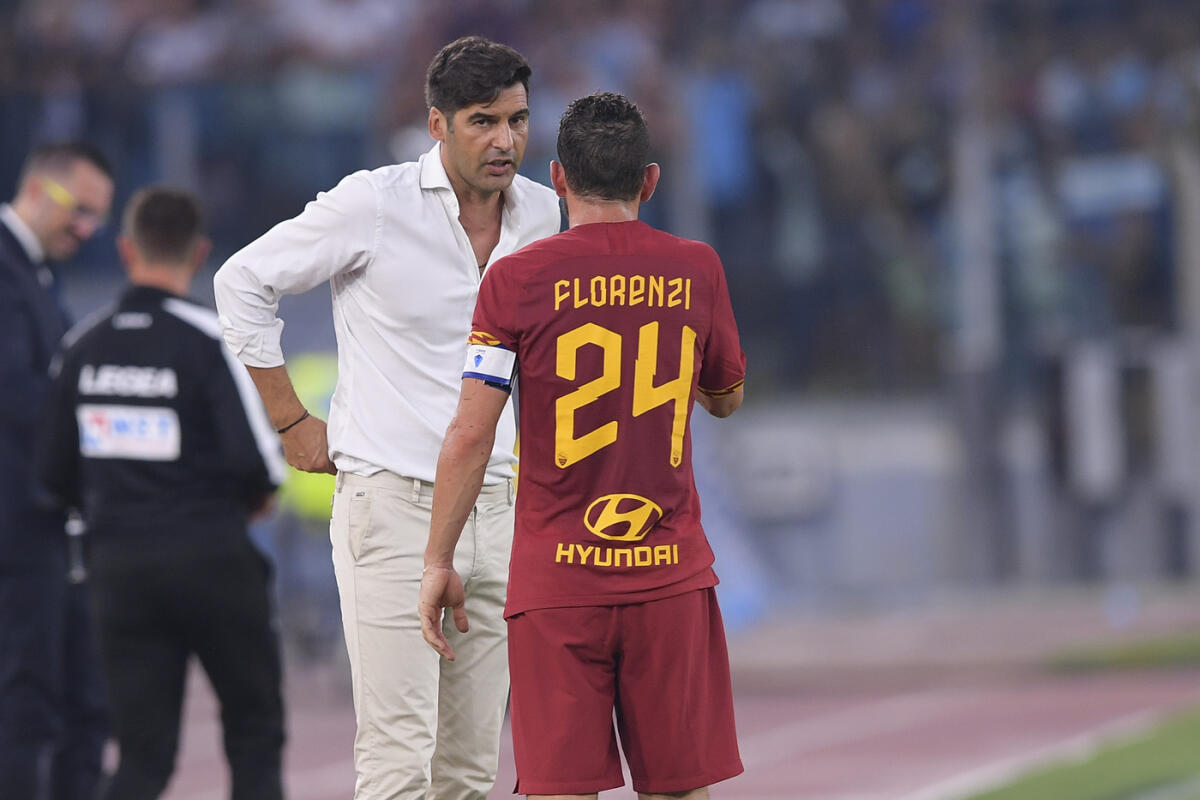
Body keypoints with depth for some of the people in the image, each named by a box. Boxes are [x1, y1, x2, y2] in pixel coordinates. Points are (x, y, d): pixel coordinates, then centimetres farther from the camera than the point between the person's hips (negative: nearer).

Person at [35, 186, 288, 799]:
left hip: (118, 565, 4)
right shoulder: (209, 341, -10)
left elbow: (55, 473, 8)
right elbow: (255, 458, -17)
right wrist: (254, 497, 5)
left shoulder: (84, 346, 4)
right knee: (255, 733, 12)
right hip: (211, 558, -4)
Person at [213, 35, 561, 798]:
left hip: (494, 505, 6)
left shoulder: (542, 215, 6)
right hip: (392, 503, -6)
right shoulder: (376, 205, -10)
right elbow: (244, 282, -1)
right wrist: (292, 421, 0)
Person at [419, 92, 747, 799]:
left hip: (557, 580, -2)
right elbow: (726, 397, 20)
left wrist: (440, 562, 2)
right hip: (671, 574, 2)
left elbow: (470, 436, -6)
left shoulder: (518, 280, -3)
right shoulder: (696, 270, 3)